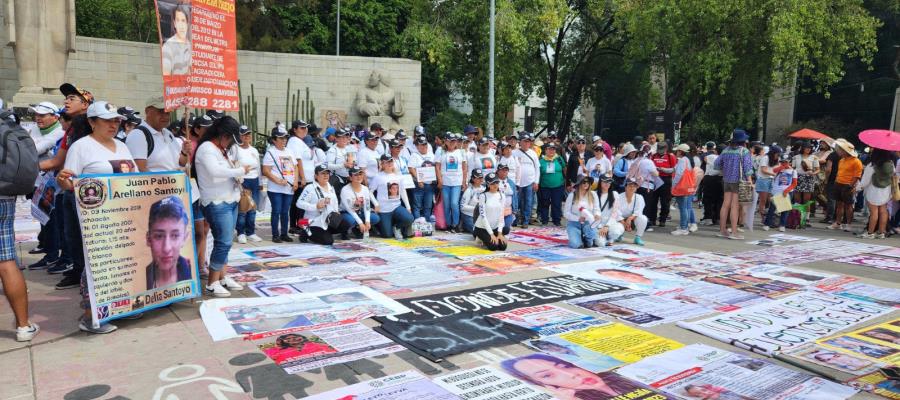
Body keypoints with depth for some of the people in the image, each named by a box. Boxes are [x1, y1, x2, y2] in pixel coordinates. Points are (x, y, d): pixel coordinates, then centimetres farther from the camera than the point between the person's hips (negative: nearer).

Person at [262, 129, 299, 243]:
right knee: (276, 211, -3)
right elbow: (266, 171, -11)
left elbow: (295, 168, 17)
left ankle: (284, 234, 17)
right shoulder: (270, 152, -4)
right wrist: (278, 181, -20)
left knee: (286, 212, 9)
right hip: (276, 189, -5)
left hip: (289, 188, 6)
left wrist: (296, 181, 1)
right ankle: (275, 235, 5)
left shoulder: (289, 152, 16)